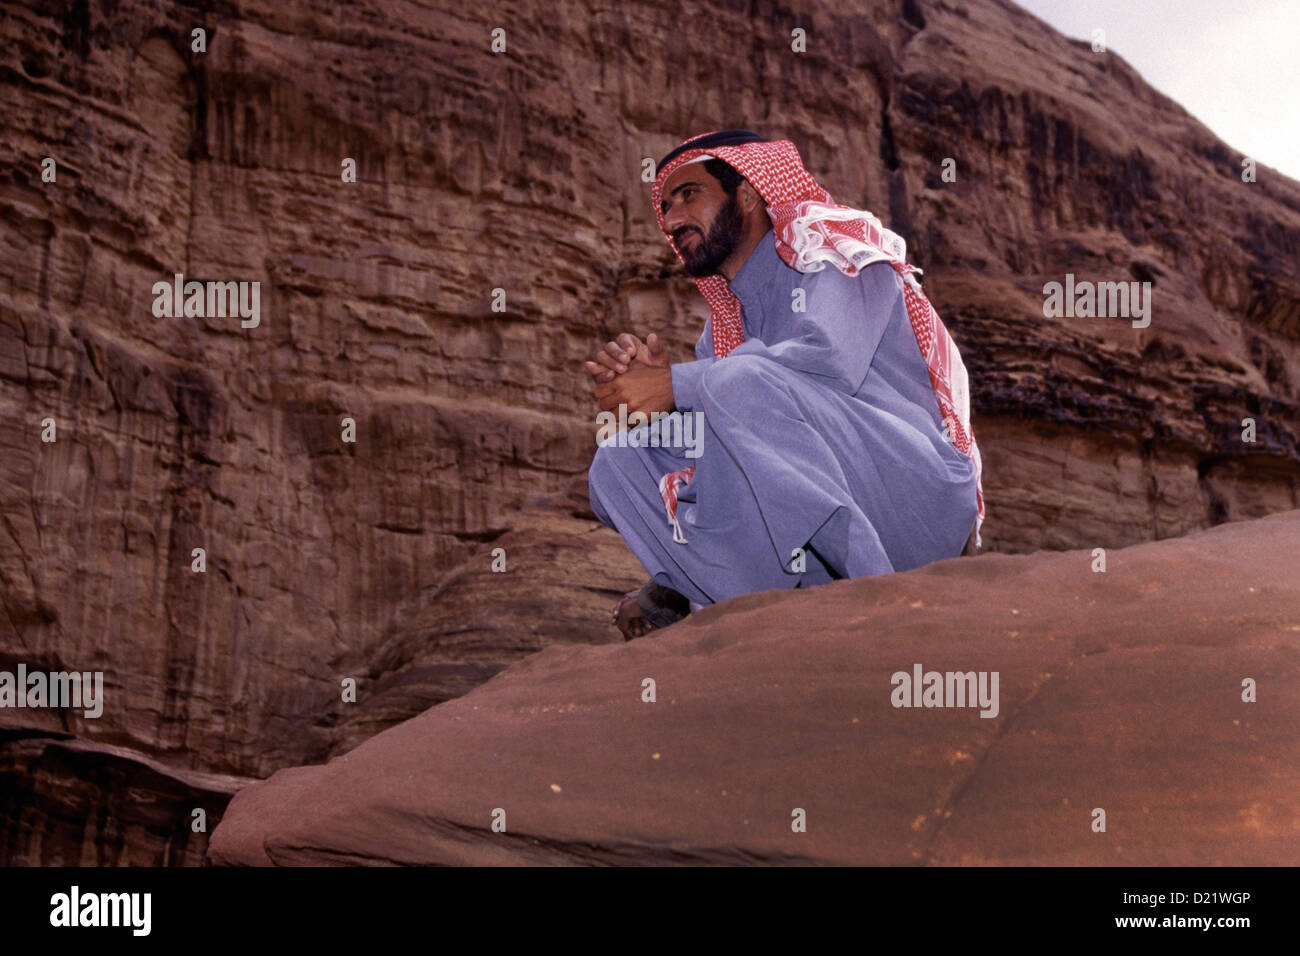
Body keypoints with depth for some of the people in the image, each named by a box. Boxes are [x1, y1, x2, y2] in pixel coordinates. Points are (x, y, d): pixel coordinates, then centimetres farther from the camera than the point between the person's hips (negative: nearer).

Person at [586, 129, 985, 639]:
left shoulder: (832, 240, -1)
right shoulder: (728, 315, 22)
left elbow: (830, 360, -21)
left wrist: (675, 385, -19)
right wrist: (645, 373, -11)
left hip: (920, 491, -7)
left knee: (741, 381, -31)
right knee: (619, 460, -1)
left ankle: (872, 591, -27)